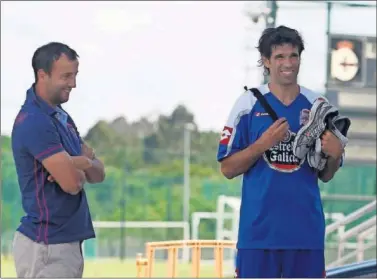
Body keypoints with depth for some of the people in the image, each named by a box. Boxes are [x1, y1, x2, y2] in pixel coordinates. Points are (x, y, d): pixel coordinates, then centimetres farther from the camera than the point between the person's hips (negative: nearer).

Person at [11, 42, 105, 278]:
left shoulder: (62, 117, 14)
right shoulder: (34, 122, -17)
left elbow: (98, 174, 13)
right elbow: (72, 183, -22)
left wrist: (82, 163, -10)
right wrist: (82, 165, 2)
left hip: (68, 243, 9)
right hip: (46, 248, -9)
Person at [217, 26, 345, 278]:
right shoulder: (248, 104, 1)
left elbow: (325, 176, 13)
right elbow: (228, 169, 1)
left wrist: (334, 155, -9)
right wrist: (263, 144, -14)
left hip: (307, 231, 2)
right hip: (259, 231, -2)